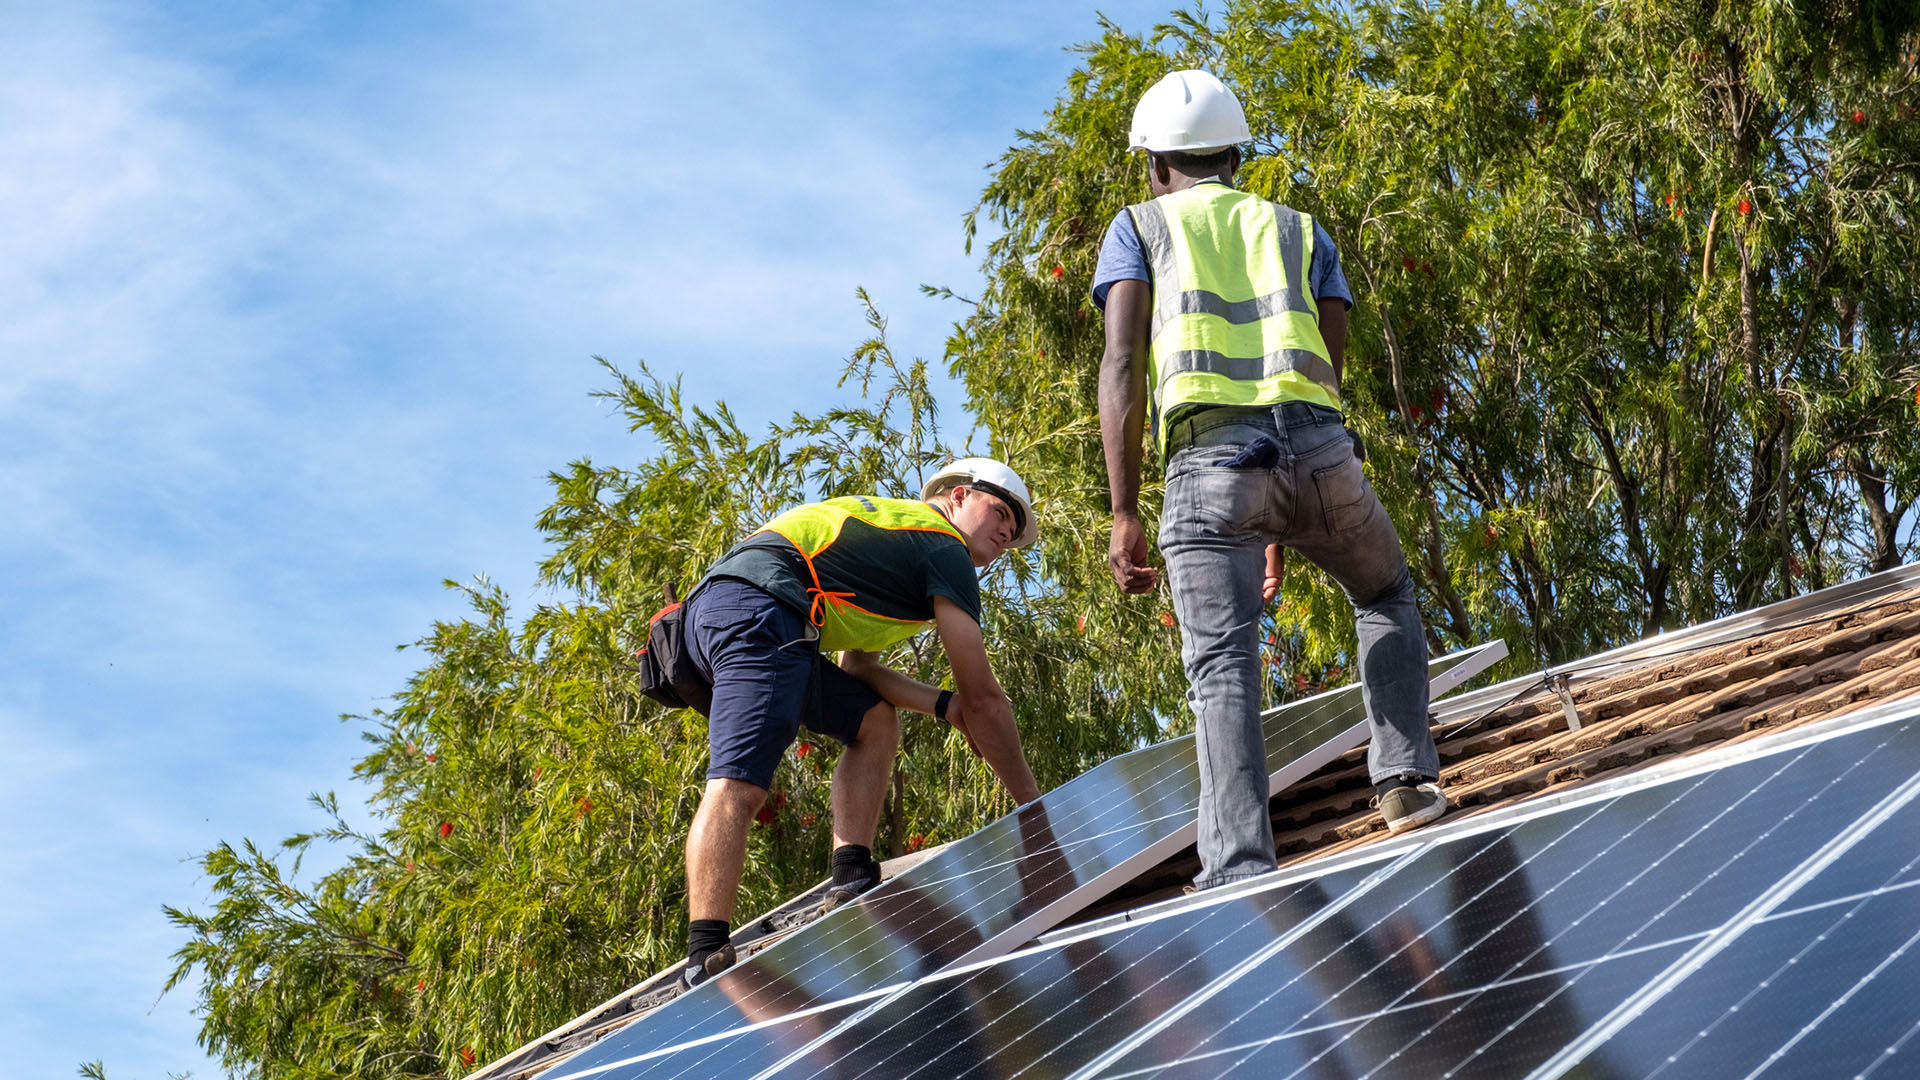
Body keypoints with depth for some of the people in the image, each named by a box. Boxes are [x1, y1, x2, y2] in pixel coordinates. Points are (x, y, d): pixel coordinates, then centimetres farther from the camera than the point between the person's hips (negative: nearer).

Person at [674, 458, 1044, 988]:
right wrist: (1032, 804, 14)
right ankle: (706, 956, -36)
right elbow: (983, 697, 6)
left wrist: (943, 704, 17)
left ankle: (853, 881, 4)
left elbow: (856, 669, 31)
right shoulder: (944, 550, 8)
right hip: (759, 610, -10)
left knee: (875, 720, 18)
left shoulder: (886, 528, 35)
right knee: (738, 784, -23)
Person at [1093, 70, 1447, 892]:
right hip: (1317, 442, 2)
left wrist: (1124, 514, 1)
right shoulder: (1299, 231, 29)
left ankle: (1240, 870, -19)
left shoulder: (1138, 227, 20)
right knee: (1385, 596, 27)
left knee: (1221, 665, -6)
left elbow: (1124, 369, 5)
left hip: (1208, 454, -2)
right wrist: (1289, 529, 26)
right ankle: (1406, 781, 14)